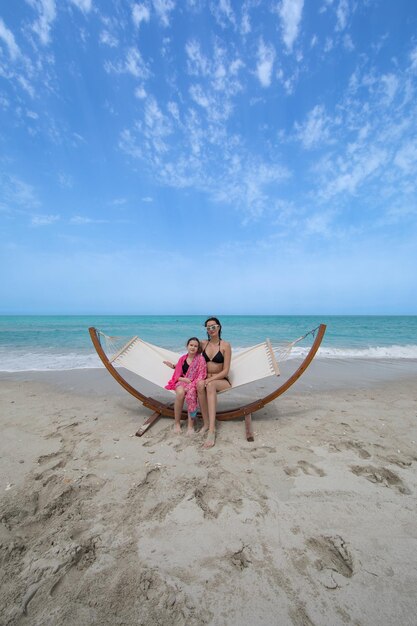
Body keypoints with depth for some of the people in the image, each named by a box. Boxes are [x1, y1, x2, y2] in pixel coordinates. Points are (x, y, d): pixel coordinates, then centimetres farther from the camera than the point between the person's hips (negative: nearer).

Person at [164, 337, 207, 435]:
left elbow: (201, 377, -9)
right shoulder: (182, 358, 5)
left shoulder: (200, 359, -5)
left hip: (193, 384, -2)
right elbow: (177, 375, 7)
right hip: (182, 382, 2)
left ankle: (190, 425, -21)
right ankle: (177, 423, -13)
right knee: (180, 393, -31)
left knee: (190, 394, -35)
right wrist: (183, 379, -14)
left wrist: (190, 385, -20)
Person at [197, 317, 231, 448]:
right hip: (206, 379, 3)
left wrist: (211, 379, -21)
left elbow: (226, 371, -10)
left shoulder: (225, 345, -5)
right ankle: (206, 423, -24)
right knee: (200, 385, -34)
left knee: (210, 385, -37)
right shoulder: (203, 344, 7)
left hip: (221, 381, -3)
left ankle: (212, 429, -44)